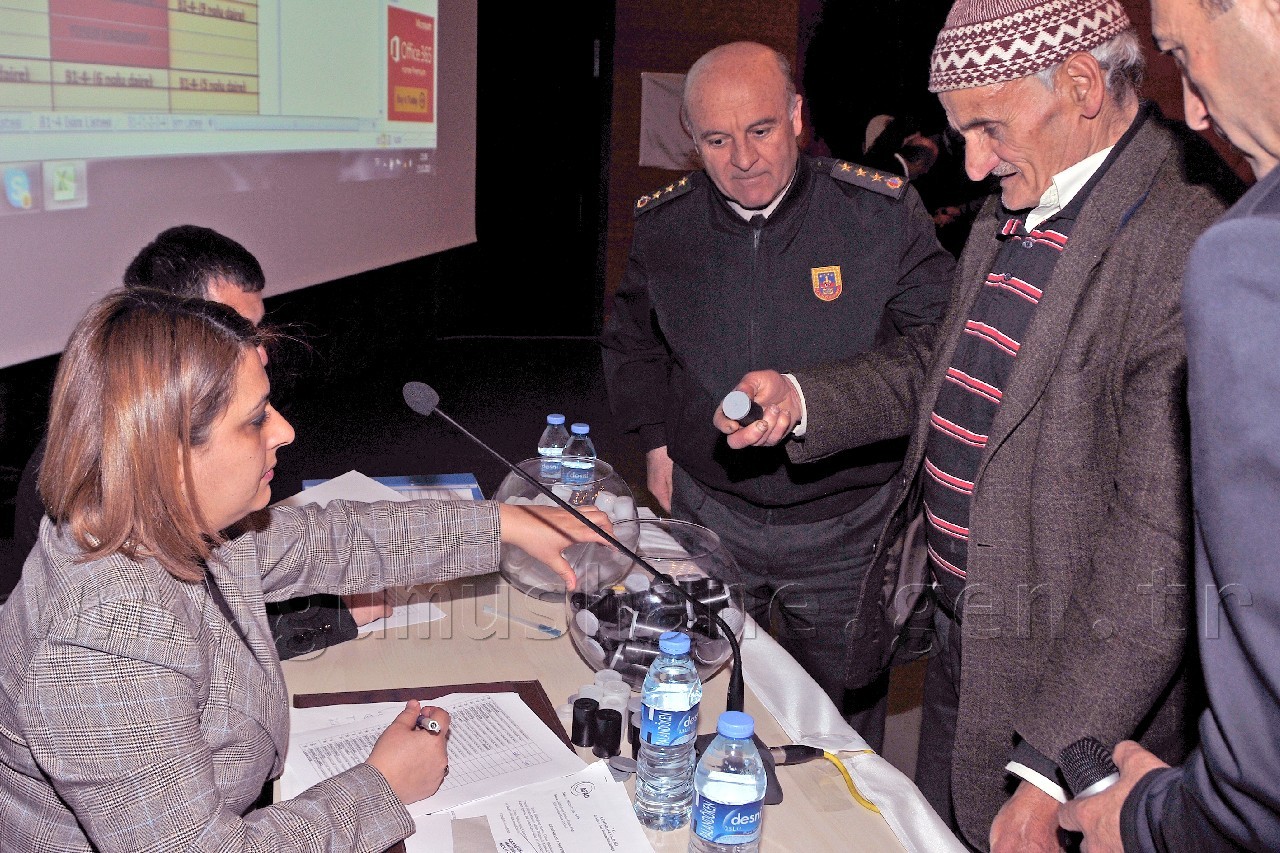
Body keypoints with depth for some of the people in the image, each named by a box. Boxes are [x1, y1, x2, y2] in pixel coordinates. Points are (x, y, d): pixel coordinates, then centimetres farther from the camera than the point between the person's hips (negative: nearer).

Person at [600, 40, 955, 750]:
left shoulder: (882, 213, -11)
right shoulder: (663, 226, -1)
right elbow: (630, 340, 17)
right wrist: (656, 440, 8)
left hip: (842, 527, -2)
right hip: (708, 512, 3)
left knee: (841, 728, 13)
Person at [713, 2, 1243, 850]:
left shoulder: (1189, 246, -25)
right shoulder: (1014, 211, 4)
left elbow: (1163, 553, -27)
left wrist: (1053, 772, -25)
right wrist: (803, 399, 4)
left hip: (1069, 685, -8)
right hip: (958, 640, 8)